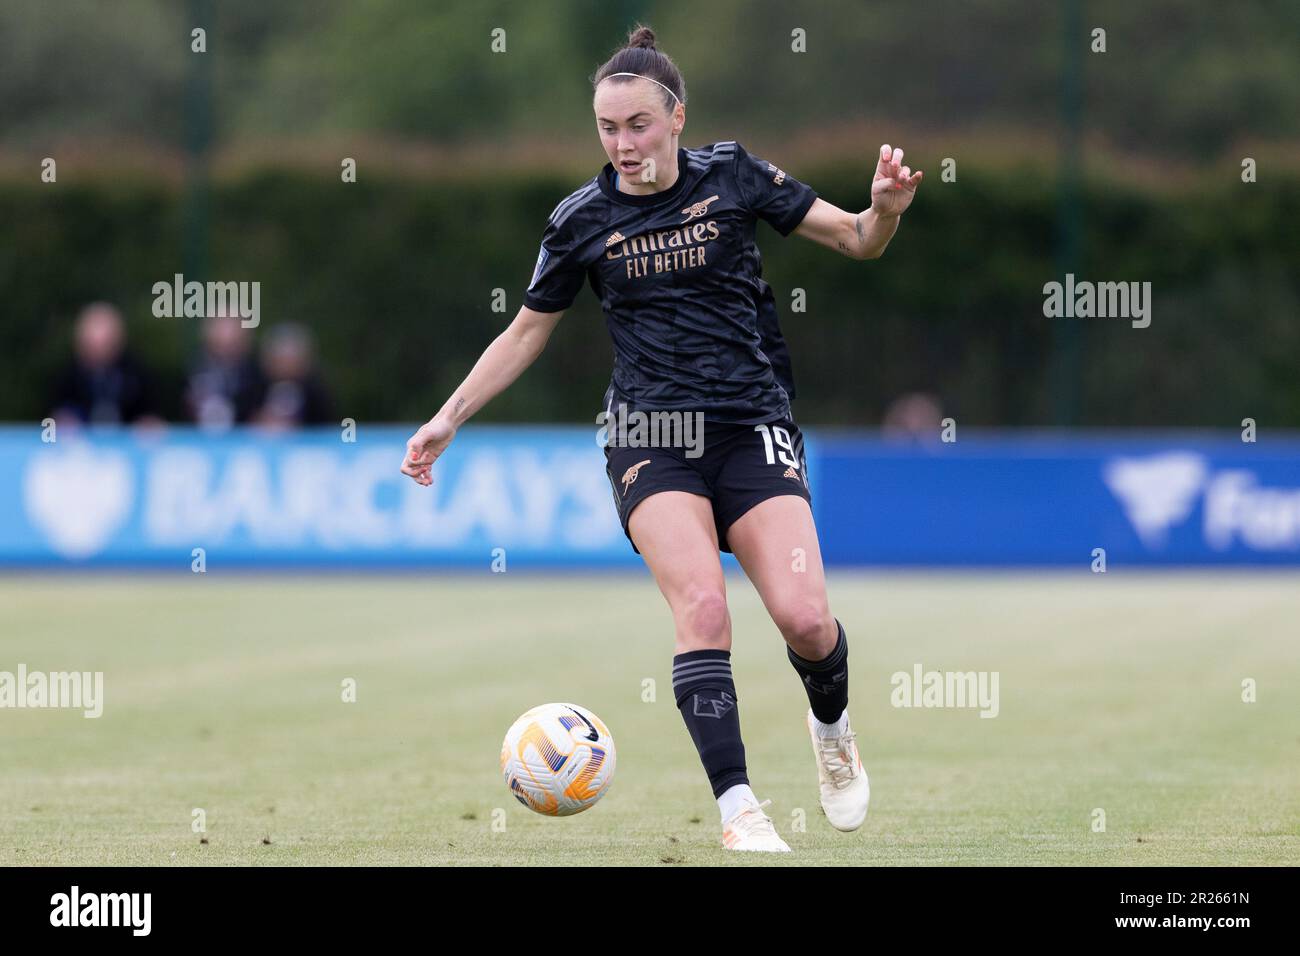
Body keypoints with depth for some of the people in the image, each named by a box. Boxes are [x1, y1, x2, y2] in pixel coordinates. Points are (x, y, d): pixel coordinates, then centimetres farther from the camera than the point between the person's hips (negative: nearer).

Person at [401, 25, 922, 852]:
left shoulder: (731, 176, 2)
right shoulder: (582, 220, 3)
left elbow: (856, 241, 6)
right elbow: (527, 333, 16)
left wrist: (886, 210, -17)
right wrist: (449, 419, 12)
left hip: (752, 423, 0)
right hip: (649, 434, 0)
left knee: (803, 617, -14)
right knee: (702, 601, -24)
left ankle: (833, 731, 20)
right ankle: (738, 808, -25)